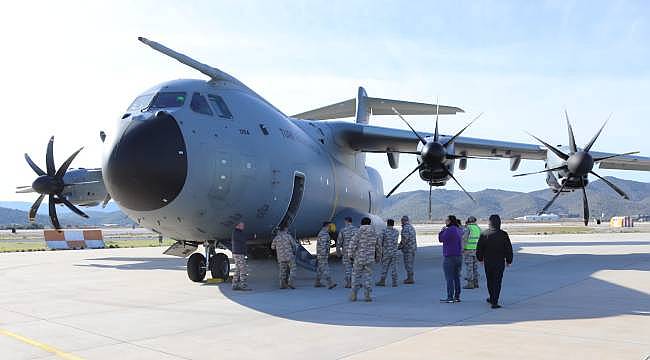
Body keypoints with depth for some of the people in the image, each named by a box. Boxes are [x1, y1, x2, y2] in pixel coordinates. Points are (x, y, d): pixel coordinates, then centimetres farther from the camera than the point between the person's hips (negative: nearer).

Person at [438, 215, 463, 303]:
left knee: (449, 278, -5)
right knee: (456, 277, 13)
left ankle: (450, 297, -5)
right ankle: (457, 296, 17)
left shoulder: (449, 230, -16)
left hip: (450, 257, -9)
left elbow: (441, 239, -10)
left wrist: (442, 231, 6)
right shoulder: (459, 230, 12)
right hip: (459, 256, 9)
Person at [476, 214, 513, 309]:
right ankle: (494, 302, -2)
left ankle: (493, 299, 32)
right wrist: (508, 260, 9)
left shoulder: (484, 234, -6)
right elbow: (509, 249, -3)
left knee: (490, 281, 17)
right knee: (497, 282, 2)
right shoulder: (503, 235, -8)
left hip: (488, 262, 2)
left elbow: (479, 249, 1)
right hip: (500, 262, -1)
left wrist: (480, 259, 15)